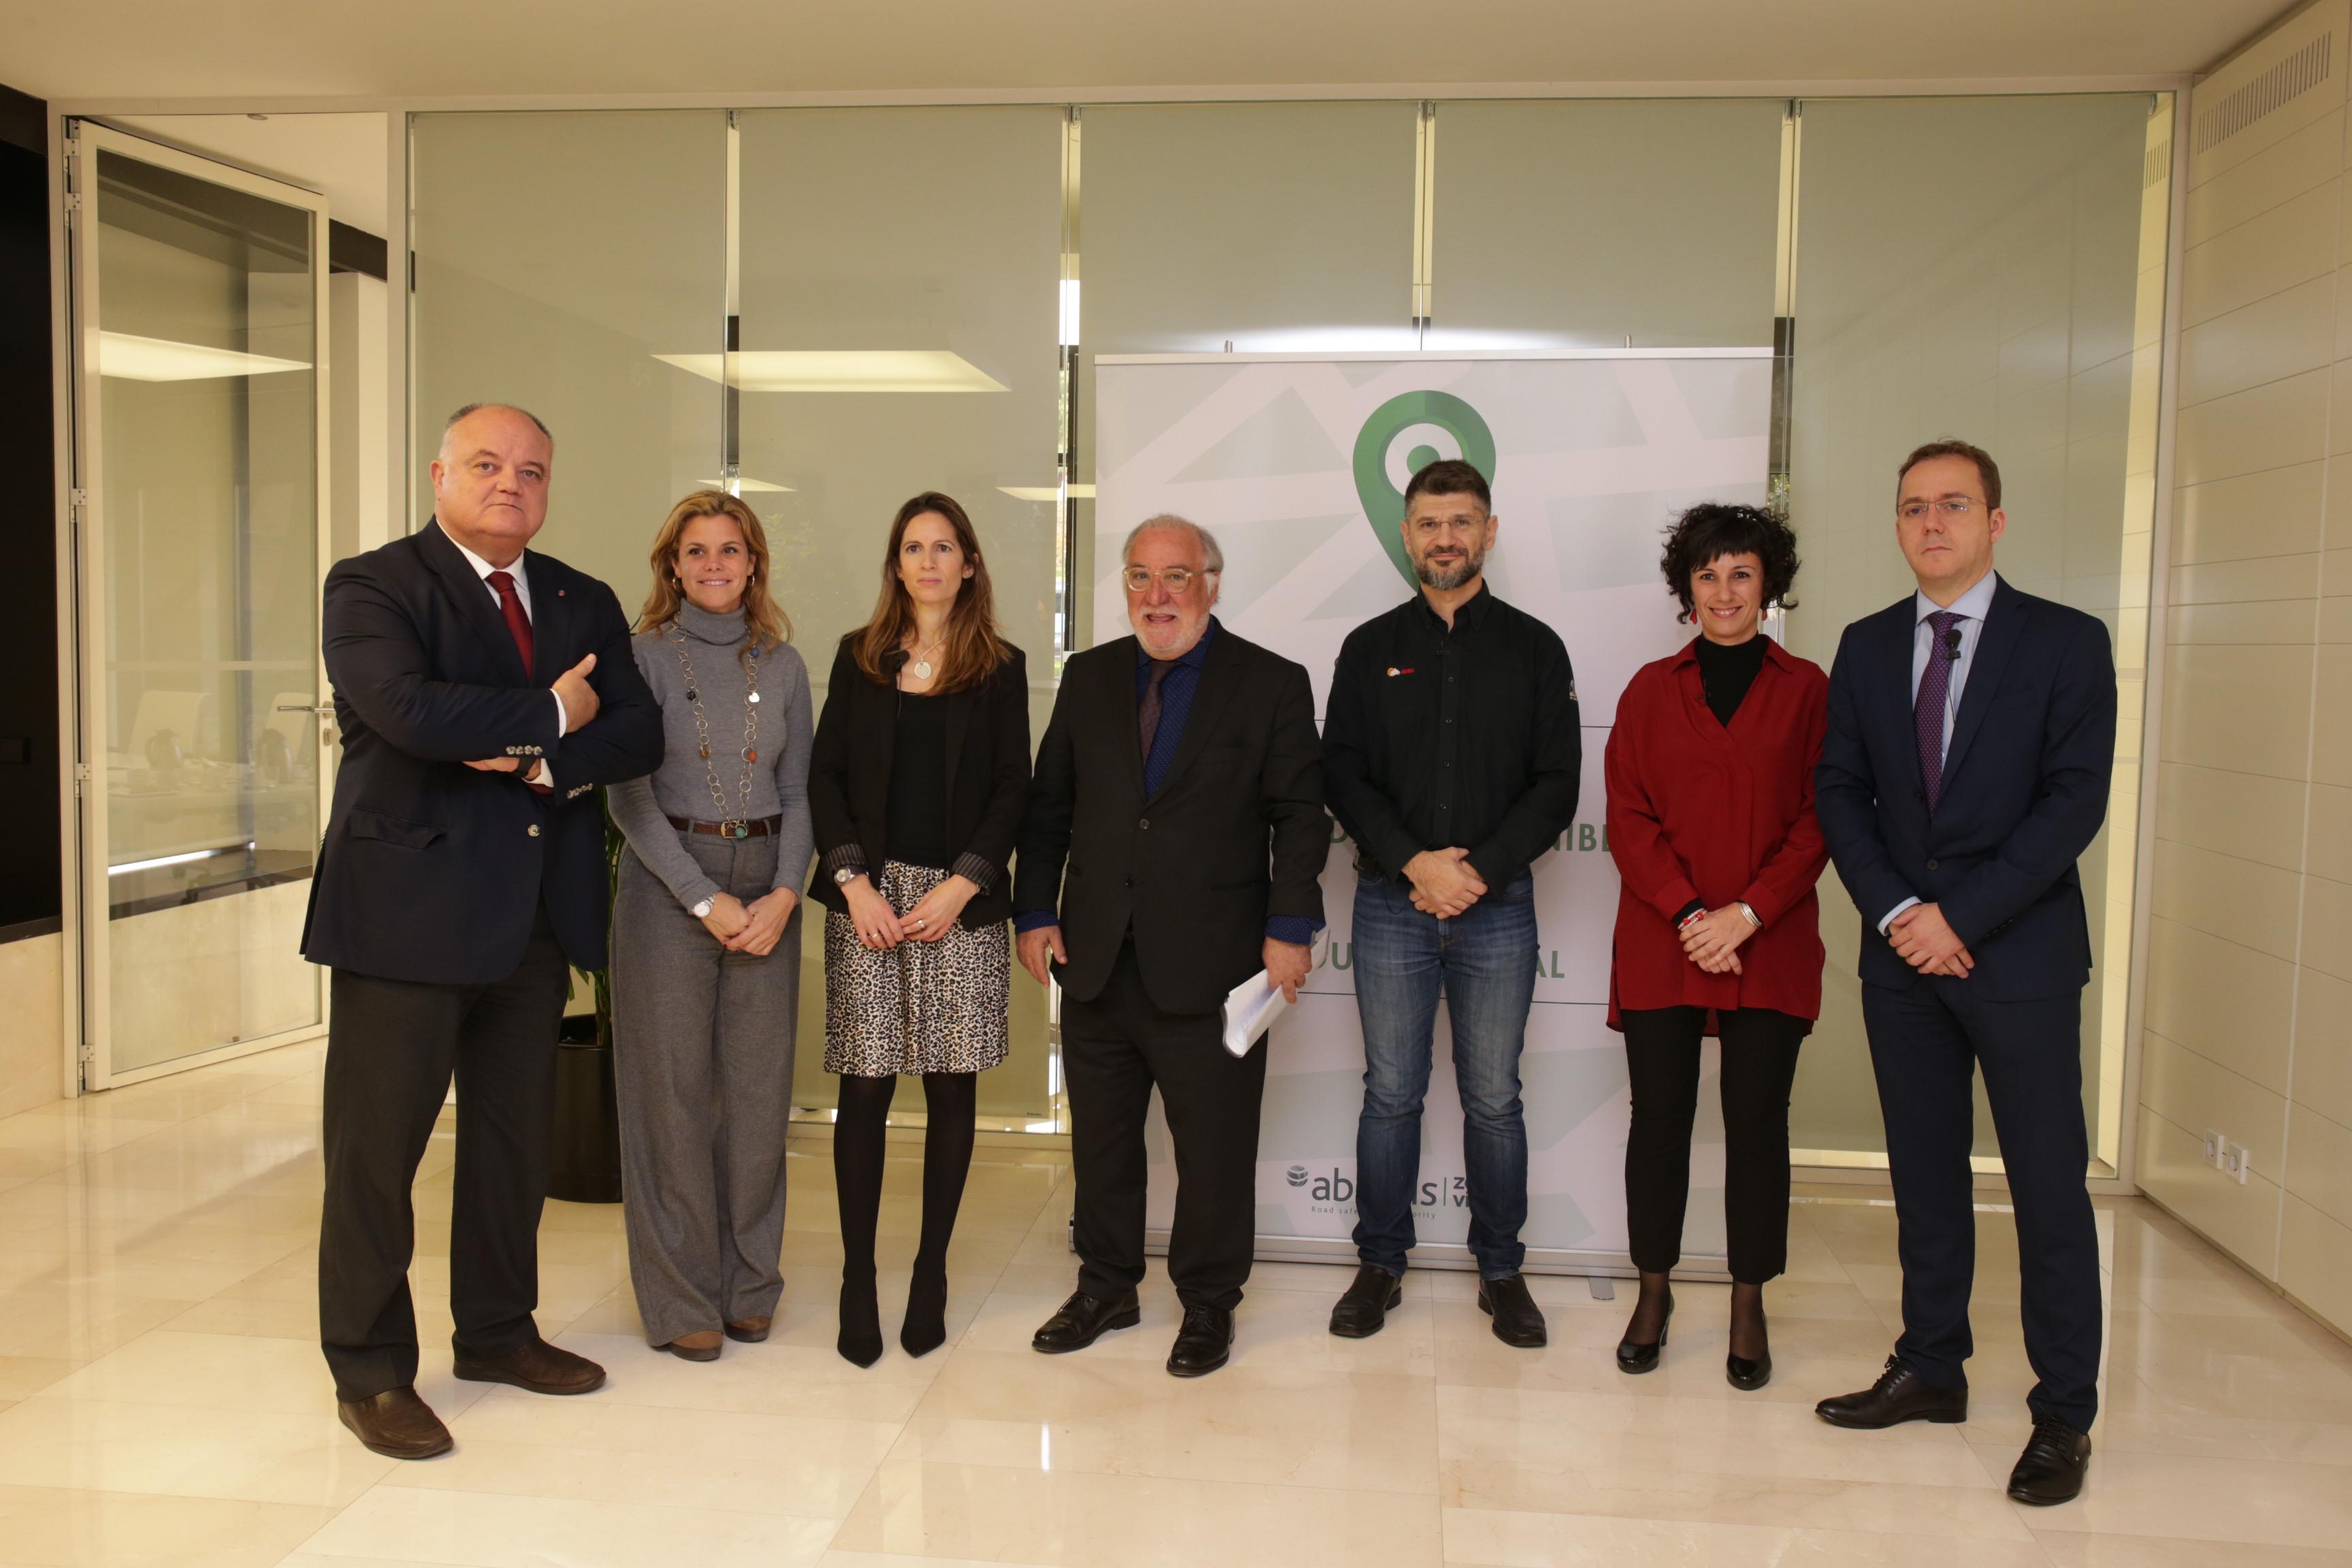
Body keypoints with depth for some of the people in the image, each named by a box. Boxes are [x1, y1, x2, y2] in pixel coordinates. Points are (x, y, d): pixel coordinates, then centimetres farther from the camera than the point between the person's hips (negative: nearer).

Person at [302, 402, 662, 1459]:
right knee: (376, 1147, 2)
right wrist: (550, 715, -11)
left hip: (536, 919, 6)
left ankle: (498, 1333, 32)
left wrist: (542, 759, -15)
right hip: (407, 910, -5)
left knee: (514, 1137, 16)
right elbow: (408, 707, -22)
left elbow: (637, 735, 3)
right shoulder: (371, 588, -3)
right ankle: (369, 1371, 17)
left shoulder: (585, 603, 13)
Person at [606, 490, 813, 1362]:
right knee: (673, 1091, 1)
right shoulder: (645, 658, -1)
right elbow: (627, 794, -6)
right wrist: (707, 900, -12)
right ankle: (680, 1300, 14)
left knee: (759, 1089, 5)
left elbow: (798, 791, 9)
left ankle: (749, 1285, 20)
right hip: (667, 886, -3)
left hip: (766, 891, 3)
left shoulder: (782, 666, 10)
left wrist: (784, 894, -6)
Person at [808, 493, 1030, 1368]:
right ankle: (858, 1279, 9)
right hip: (868, 895, 0)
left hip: (961, 901, 0)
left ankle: (931, 1275, 16)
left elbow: (1011, 790, 2)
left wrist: (962, 884, -9)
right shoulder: (859, 657, 10)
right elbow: (825, 776, 5)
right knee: (864, 1090, -1)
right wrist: (853, 879, -7)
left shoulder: (1000, 669, 6)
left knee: (951, 1088, 3)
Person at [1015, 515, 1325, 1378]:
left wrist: (1290, 929, -10)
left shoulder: (1271, 684, -1)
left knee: (1214, 1146, 6)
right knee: (1100, 1139, 15)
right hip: (1097, 959, 4)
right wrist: (1036, 911, 4)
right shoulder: (1089, 677, 9)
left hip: (1211, 965, -3)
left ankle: (1208, 1303, 24)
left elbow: (1300, 818, -3)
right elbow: (1048, 806, 11)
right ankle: (1106, 1285, 33)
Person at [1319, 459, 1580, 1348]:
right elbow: (1343, 775, 2)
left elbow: (1557, 784, 0)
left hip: (1497, 907, 0)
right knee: (1391, 1095, 6)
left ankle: (1501, 1272, 21)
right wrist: (1413, 863, -12)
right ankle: (1380, 1265, 20)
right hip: (1391, 905, 1)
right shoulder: (1372, 648, 7)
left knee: (1493, 1099, 7)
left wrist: (1479, 871, -11)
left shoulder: (1534, 648, 5)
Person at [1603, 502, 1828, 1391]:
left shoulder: (1805, 690, 5)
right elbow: (1628, 818, 2)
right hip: (1660, 944, 1)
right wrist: (1688, 914, -11)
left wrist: (1746, 913, -12)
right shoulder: (1651, 690, 8)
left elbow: (1818, 819, 0)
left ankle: (1748, 1309, 16)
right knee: (1660, 1116, 4)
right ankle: (1653, 1293, 18)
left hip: (1770, 946, -1)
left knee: (1757, 1121, 3)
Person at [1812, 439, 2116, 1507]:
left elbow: (2075, 799, -9)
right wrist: (1894, 912, -8)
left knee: (2049, 1186, 1)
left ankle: (2063, 1416, 13)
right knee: (1924, 1174, 12)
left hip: (2021, 951, -4)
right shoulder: (1866, 647, 9)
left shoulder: (2067, 643, -2)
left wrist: (1962, 916, -14)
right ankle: (1931, 1369, 26)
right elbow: (1840, 792, 6)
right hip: (1902, 951, 4)